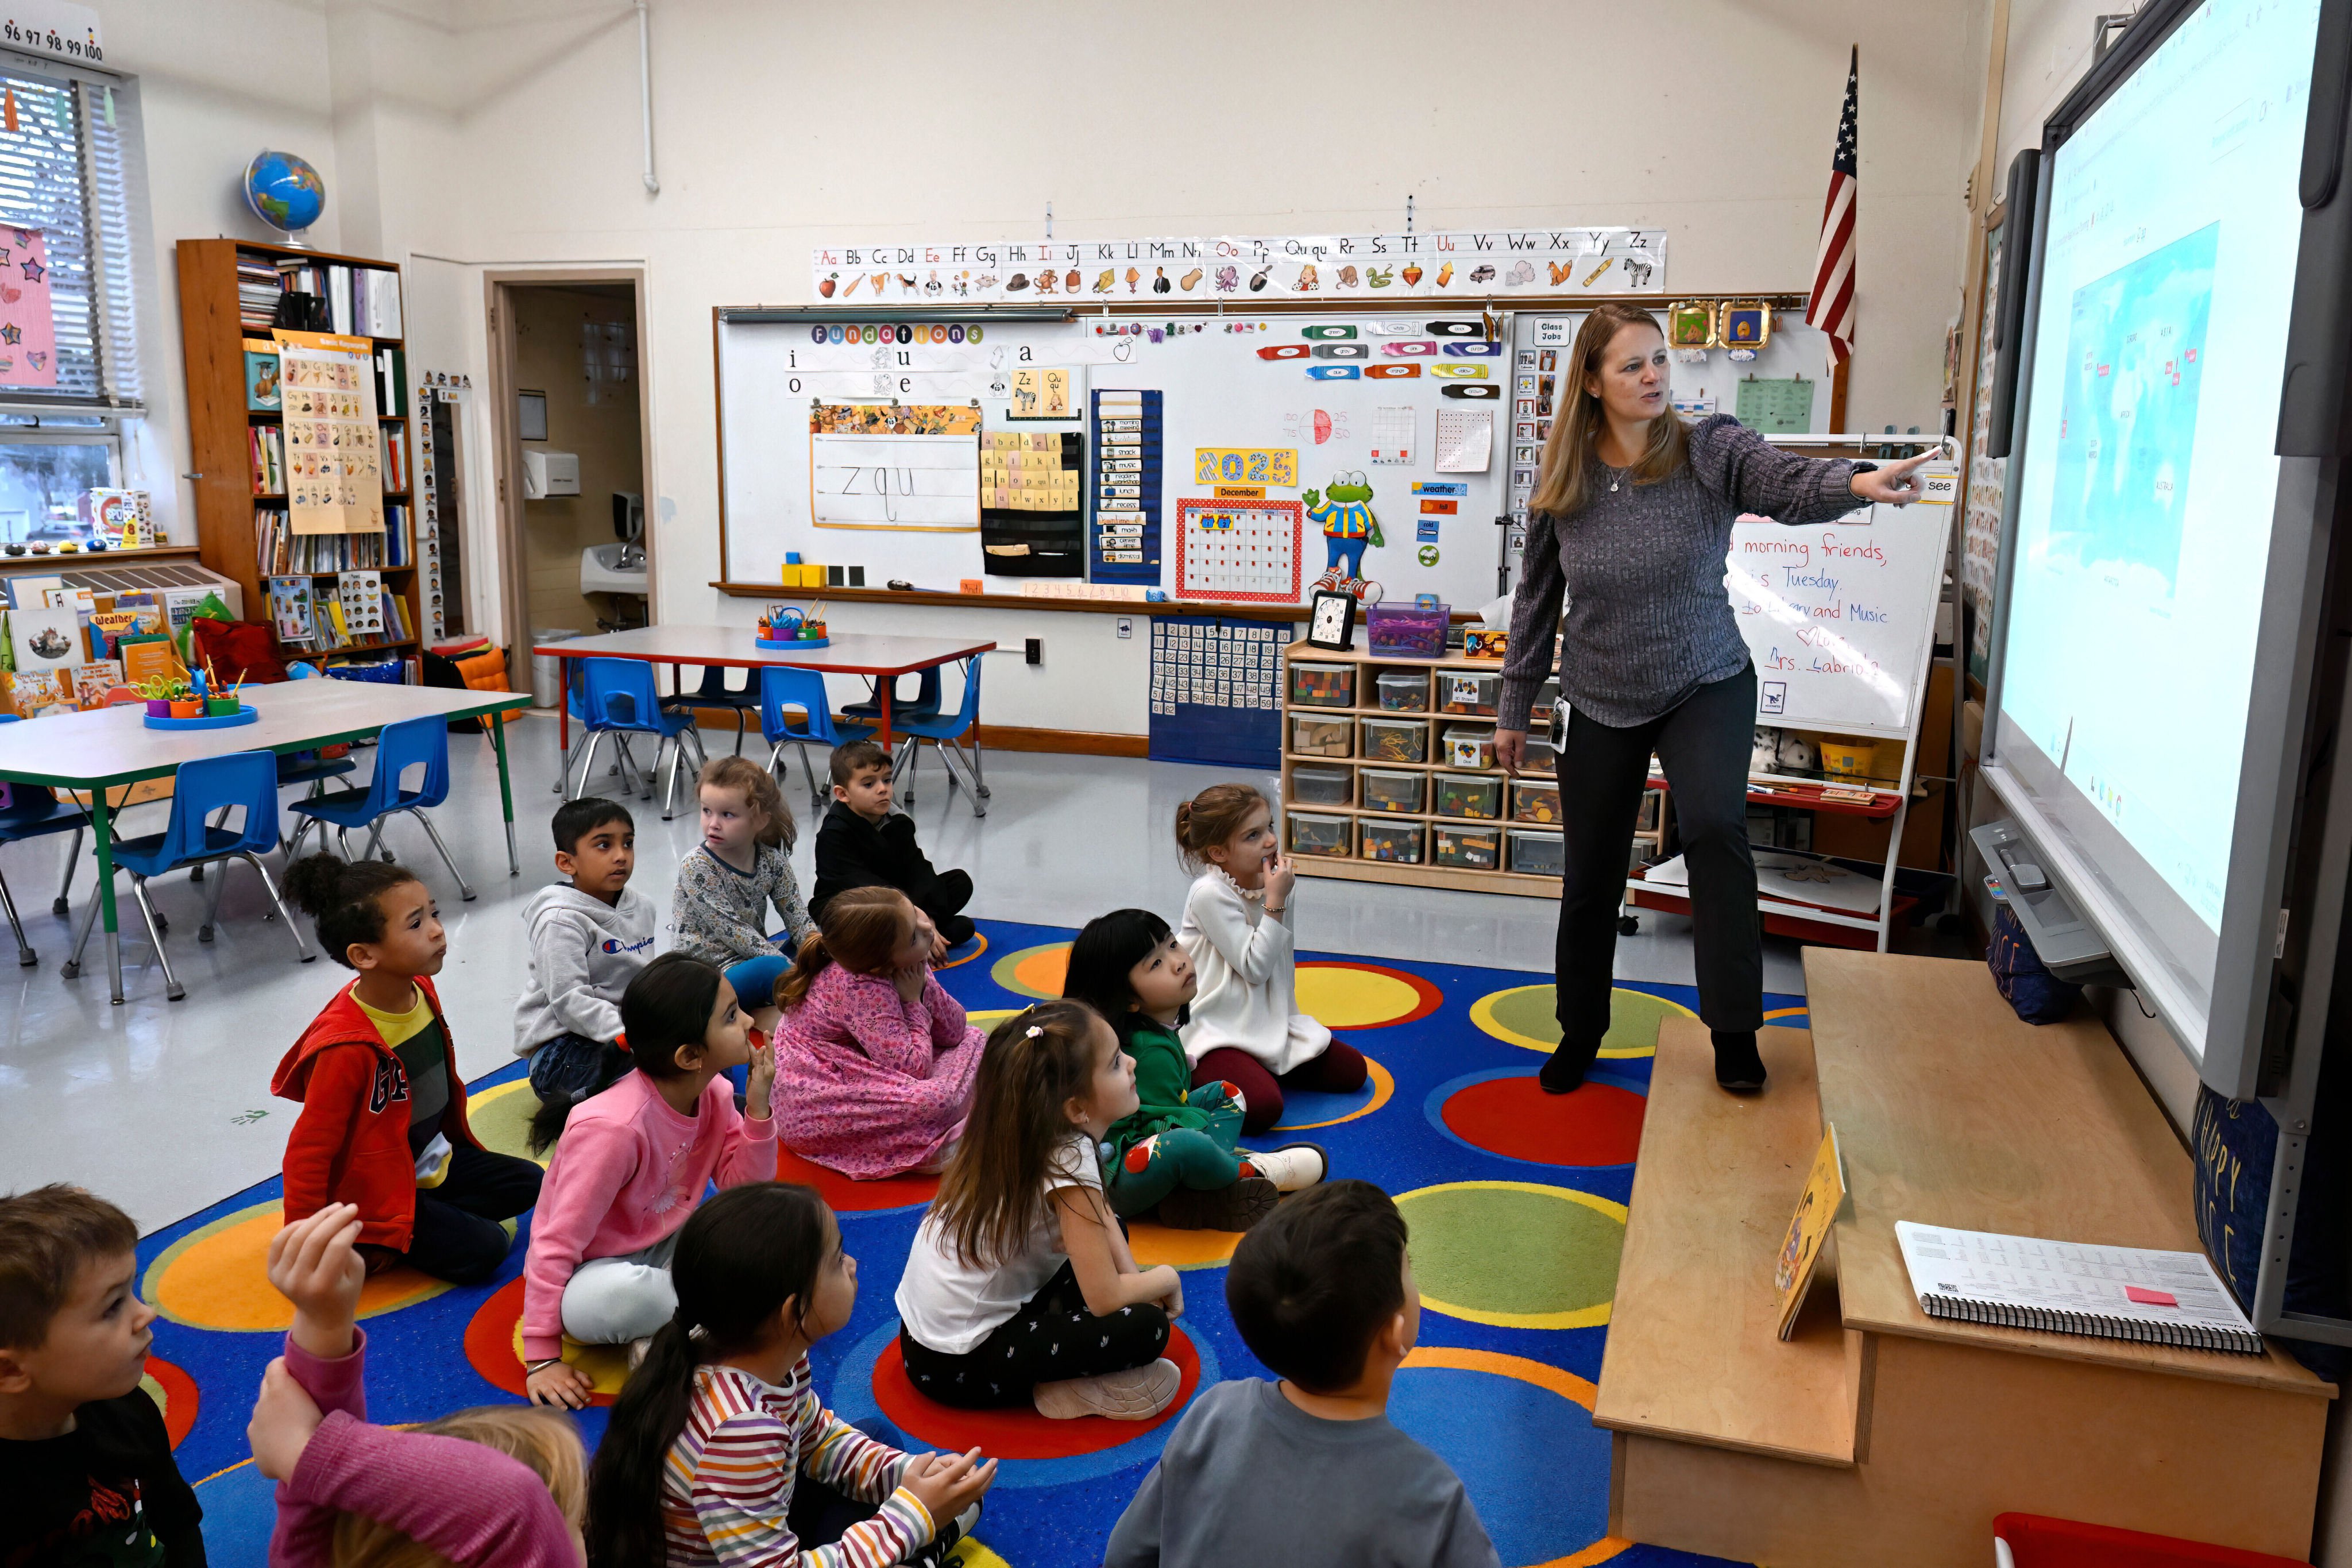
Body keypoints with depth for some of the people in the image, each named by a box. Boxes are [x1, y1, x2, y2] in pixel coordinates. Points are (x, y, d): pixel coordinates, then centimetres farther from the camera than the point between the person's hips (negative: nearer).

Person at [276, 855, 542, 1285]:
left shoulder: (421, 992, -6)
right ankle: (369, 1245, 0)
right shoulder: (347, 1047, -30)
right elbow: (307, 1155, -23)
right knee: (482, 1249, -16)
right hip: (377, 1194, -8)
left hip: (431, 1162, 8)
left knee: (528, 1184, 7)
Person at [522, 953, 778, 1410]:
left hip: (665, 1248, 7)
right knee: (627, 1296, -42)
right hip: (597, 1270, -7)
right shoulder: (614, 1128, -30)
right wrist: (542, 1357, -19)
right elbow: (556, 1244, -24)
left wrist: (757, 1108, -19)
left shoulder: (715, 1093, -8)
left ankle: (660, 1337, -12)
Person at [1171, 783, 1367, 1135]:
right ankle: (1195, 1077, -1)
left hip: (1268, 1023, 8)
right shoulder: (1211, 894, -20)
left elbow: (1281, 958, 8)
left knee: (1351, 1071, 6)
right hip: (1215, 1031, -8)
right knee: (1263, 1107, -29)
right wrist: (1276, 901, -21)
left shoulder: (1269, 882, 3)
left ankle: (1257, 1068, 13)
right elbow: (1254, 967, -21)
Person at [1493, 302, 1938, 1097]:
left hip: (1706, 688, -2)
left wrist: (1856, 481, -53)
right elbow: (1536, 600, 3)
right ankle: (1580, 1033, 31)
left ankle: (1734, 1031, -11)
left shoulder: (1710, 451, -11)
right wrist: (1514, 708, 6)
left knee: (1714, 826, -26)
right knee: (1591, 876, 9)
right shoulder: (1562, 479, -5)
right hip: (1601, 704, 2)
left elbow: (1792, 483, -31)